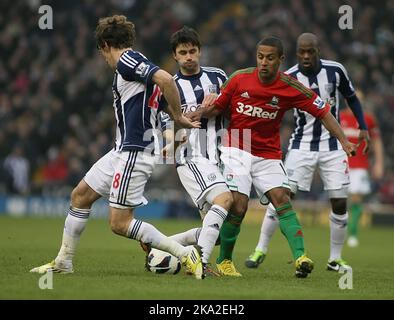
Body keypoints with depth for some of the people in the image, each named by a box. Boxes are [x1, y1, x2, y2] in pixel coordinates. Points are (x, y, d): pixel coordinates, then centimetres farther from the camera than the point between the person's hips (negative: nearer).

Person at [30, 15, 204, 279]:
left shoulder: (127, 60, -13)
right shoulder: (138, 65, 17)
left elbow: (165, 79, -27)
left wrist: (178, 117, -17)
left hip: (133, 154, -10)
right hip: (122, 151, 10)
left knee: (120, 223, -9)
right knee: (80, 196, 18)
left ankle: (186, 254, -8)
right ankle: (64, 262, 27)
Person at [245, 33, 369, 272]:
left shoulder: (335, 70, -5)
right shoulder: (288, 78, -10)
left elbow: (351, 97, 11)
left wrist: (363, 127, 6)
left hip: (333, 146, 1)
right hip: (302, 145, -1)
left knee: (340, 203, -1)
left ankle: (335, 259, 13)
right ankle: (261, 250, 2)